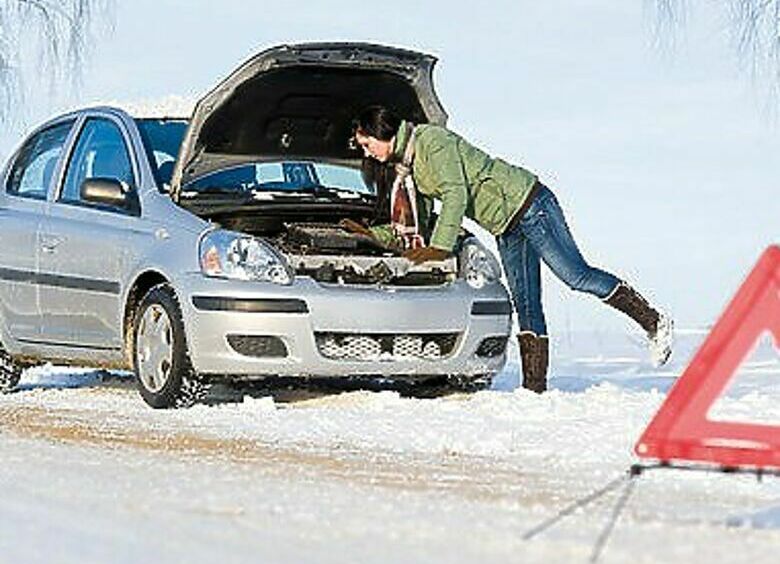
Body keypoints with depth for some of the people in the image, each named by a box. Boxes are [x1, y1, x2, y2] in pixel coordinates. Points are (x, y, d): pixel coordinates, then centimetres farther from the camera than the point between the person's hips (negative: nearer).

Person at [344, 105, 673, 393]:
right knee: (526, 306, 4)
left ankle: (654, 322, -7)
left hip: (528, 204, -9)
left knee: (576, 275, -14)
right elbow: (417, 224, 20)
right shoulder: (409, 167, 14)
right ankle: (535, 386, 1)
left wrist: (439, 247, -25)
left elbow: (456, 195, -23)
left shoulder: (431, 141, -15)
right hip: (506, 229, 9)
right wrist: (371, 234, 12)